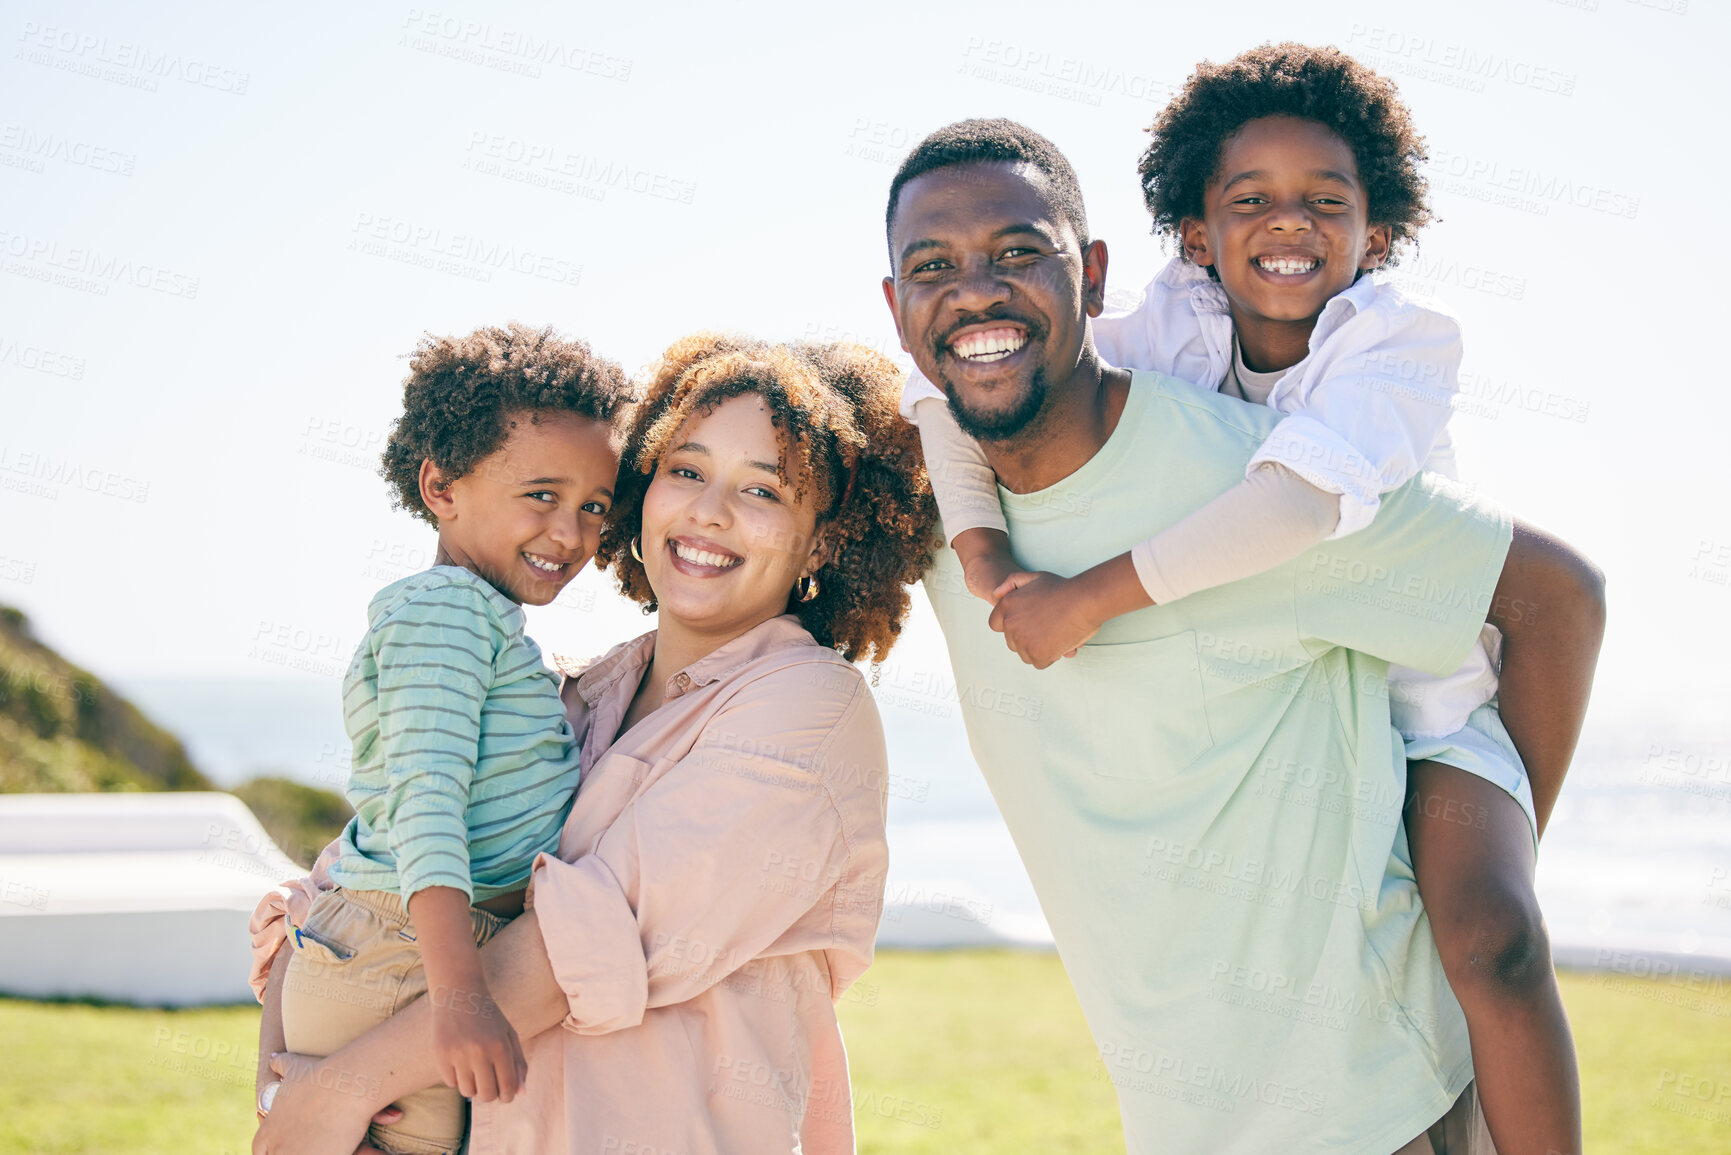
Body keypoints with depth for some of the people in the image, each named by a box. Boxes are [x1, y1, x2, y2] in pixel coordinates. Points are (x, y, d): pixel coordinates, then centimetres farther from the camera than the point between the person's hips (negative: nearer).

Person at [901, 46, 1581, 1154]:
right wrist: (985, 557, -25)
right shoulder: (1175, 329, -10)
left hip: (1426, 700, -5)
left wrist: (1093, 594, -40)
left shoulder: (1408, 339, -22)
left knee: (1492, 941, -27)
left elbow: (1316, 486, -42)